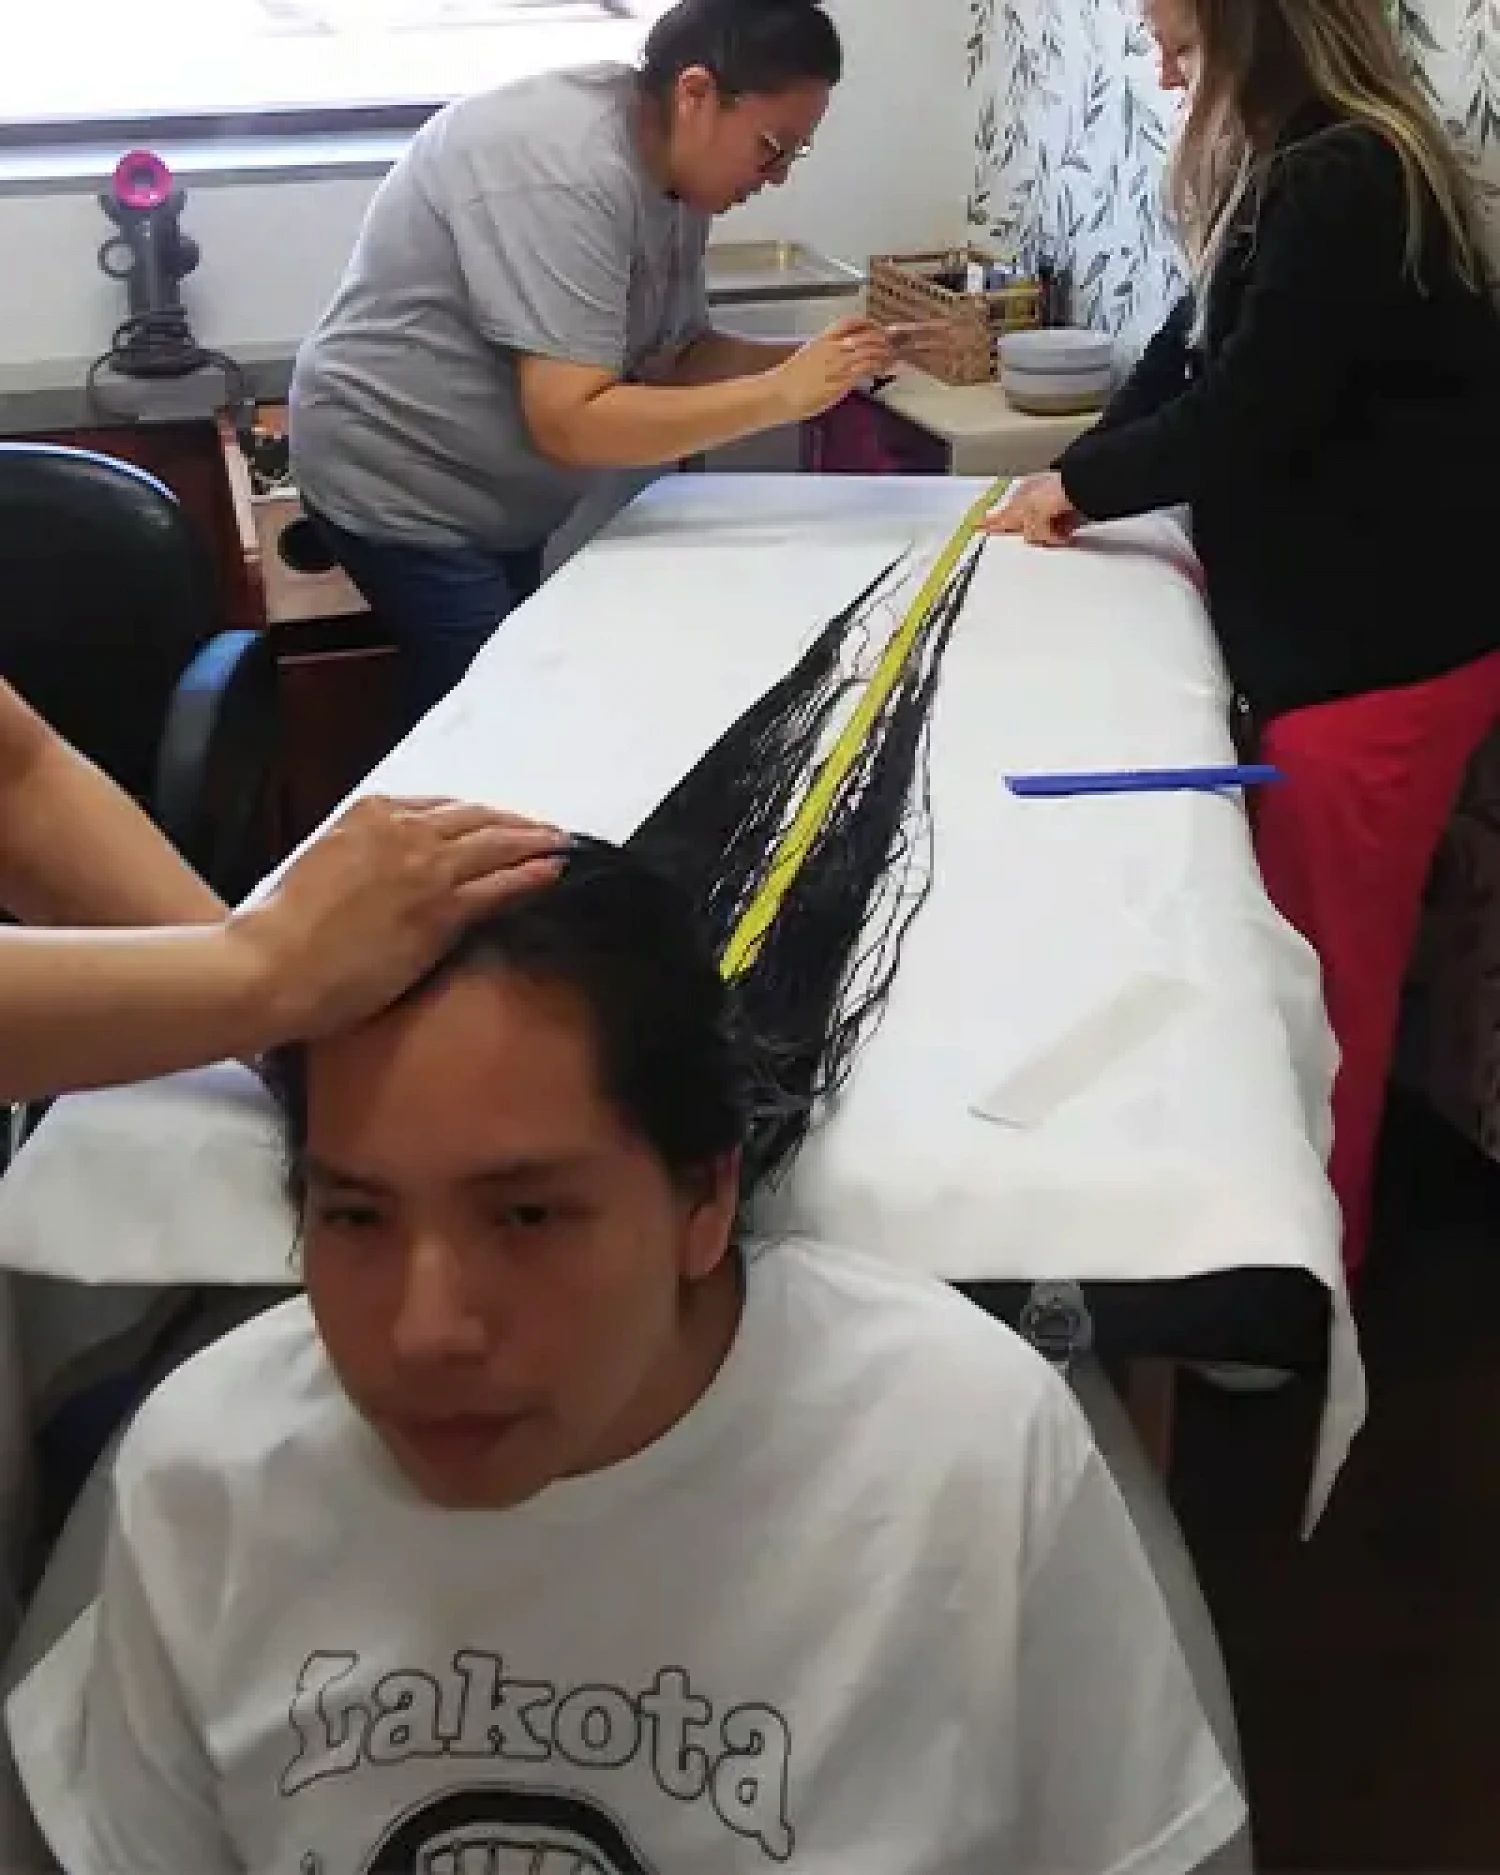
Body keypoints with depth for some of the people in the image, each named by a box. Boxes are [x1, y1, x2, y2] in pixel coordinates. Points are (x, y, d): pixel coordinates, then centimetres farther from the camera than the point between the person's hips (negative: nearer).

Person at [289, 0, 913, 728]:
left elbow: (673, 356, 6)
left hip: (492, 497, 9)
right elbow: (570, 422, -34)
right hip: (403, 490, -9)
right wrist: (783, 394, -31)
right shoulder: (564, 170, -29)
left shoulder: (674, 171, -1)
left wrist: (808, 363, -12)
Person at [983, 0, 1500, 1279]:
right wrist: (1082, 480, 4)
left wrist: (1076, 485, -5)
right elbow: (1197, 352, 15)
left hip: (1379, 642, -10)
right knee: (1291, 950, 18)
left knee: (1322, 970, 2)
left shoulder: (1347, 185, -21)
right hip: (1321, 618, 10)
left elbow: (1244, 415, -20)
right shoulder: (1309, 171, 10)